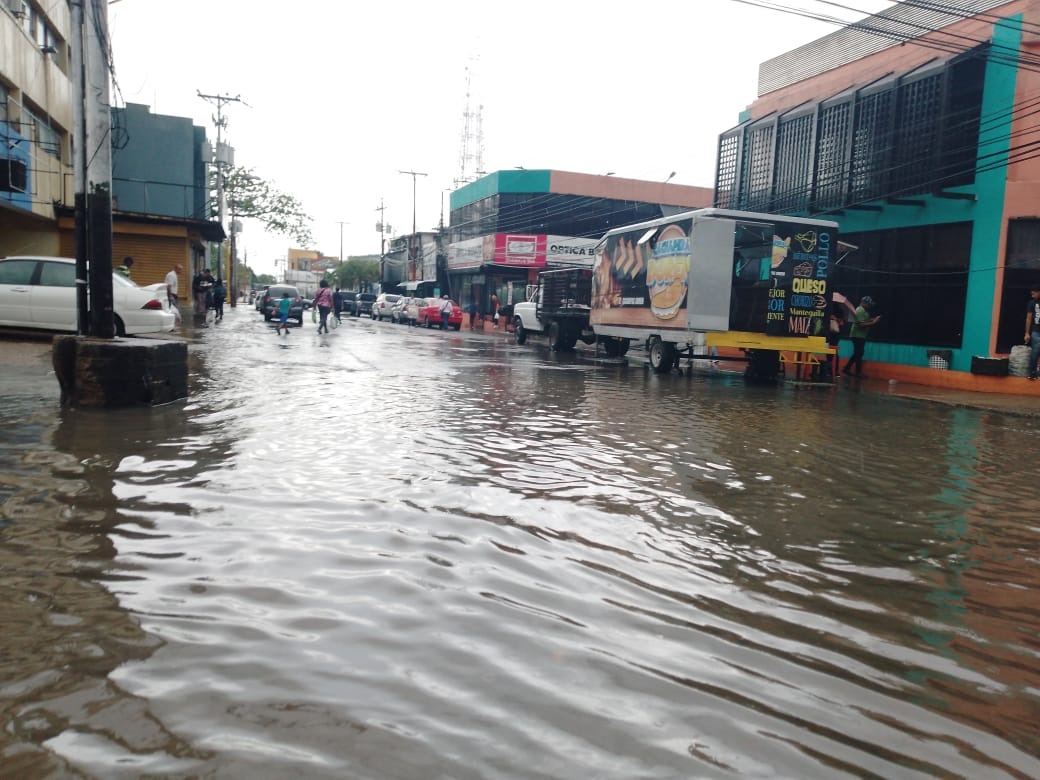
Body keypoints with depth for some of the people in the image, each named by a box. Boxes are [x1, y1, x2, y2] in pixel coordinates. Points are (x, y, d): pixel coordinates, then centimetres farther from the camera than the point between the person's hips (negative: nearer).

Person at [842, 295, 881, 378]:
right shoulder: (860, 311, -18)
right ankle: (858, 373, 1)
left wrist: (873, 319, 7)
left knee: (857, 354, 14)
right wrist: (873, 323, -22)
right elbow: (861, 324, -24)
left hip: (860, 335, 10)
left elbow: (865, 320, 20)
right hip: (858, 335, -10)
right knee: (858, 354, -4)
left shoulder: (863, 310, 15)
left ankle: (847, 368, 19)